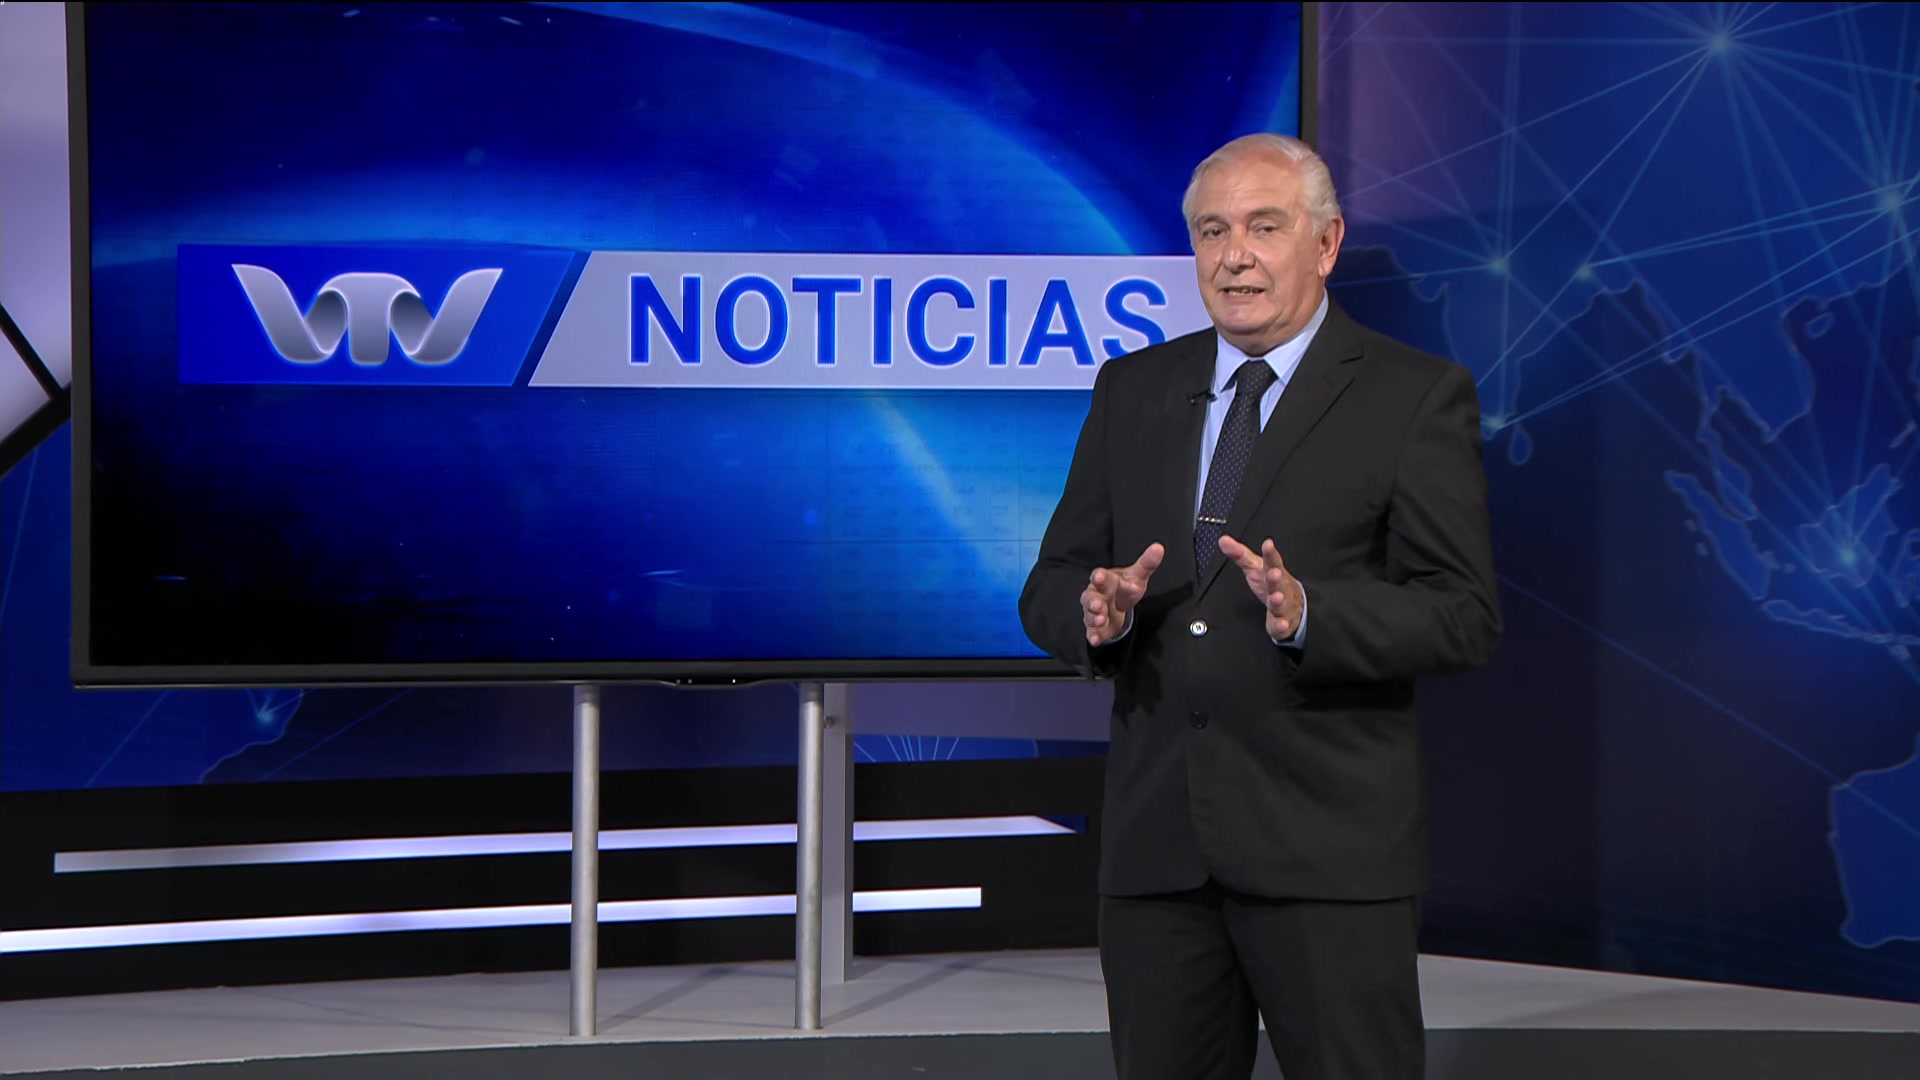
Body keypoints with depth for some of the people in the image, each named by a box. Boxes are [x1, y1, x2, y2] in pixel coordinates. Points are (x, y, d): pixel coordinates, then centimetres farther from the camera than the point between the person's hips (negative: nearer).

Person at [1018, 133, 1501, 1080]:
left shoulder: (1418, 398, -2)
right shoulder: (1132, 390, 12)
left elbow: (1462, 617, -8)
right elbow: (1051, 587, 12)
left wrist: (1308, 613, -24)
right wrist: (1097, 612, -12)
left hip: (1329, 850, -4)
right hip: (1155, 841, 4)